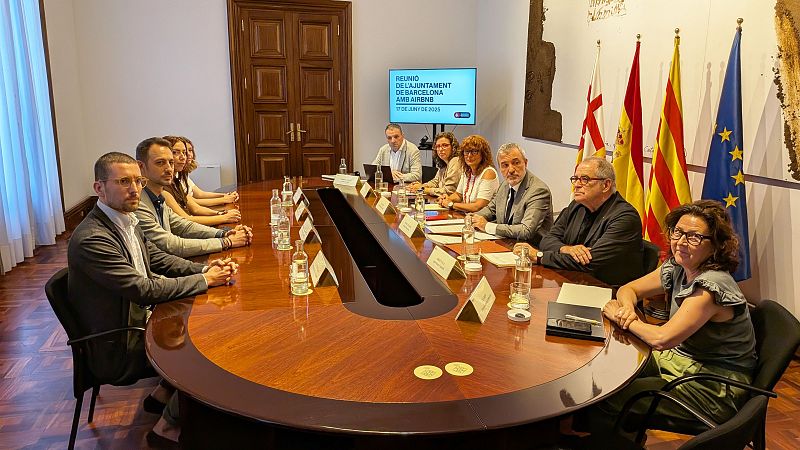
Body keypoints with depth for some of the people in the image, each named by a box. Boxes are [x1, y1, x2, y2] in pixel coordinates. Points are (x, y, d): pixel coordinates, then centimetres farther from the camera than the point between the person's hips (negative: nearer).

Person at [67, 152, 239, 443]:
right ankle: (171, 420, 14)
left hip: (139, 318, 8)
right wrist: (205, 280, -19)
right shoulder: (91, 239, -27)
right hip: (117, 348, -8)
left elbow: (157, 258, 11)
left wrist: (204, 268, -5)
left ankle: (166, 392, 20)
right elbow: (144, 289, -28)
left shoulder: (126, 220, 1)